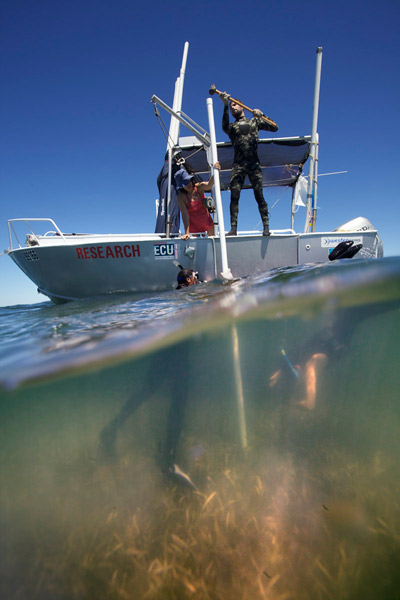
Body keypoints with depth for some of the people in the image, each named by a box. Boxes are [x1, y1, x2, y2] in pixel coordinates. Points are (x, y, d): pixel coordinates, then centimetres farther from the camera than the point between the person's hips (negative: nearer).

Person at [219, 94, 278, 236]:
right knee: (234, 196, -8)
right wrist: (225, 105, -13)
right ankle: (233, 228, -7)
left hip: (254, 164, -1)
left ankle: (266, 227, -6)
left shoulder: (255, 121, 20)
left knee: (259, 195, -7)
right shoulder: (232, 126, 20)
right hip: (237, 165, 1)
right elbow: (225, 127, -5)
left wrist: (260, 116, -1)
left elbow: (274, 128, 12)